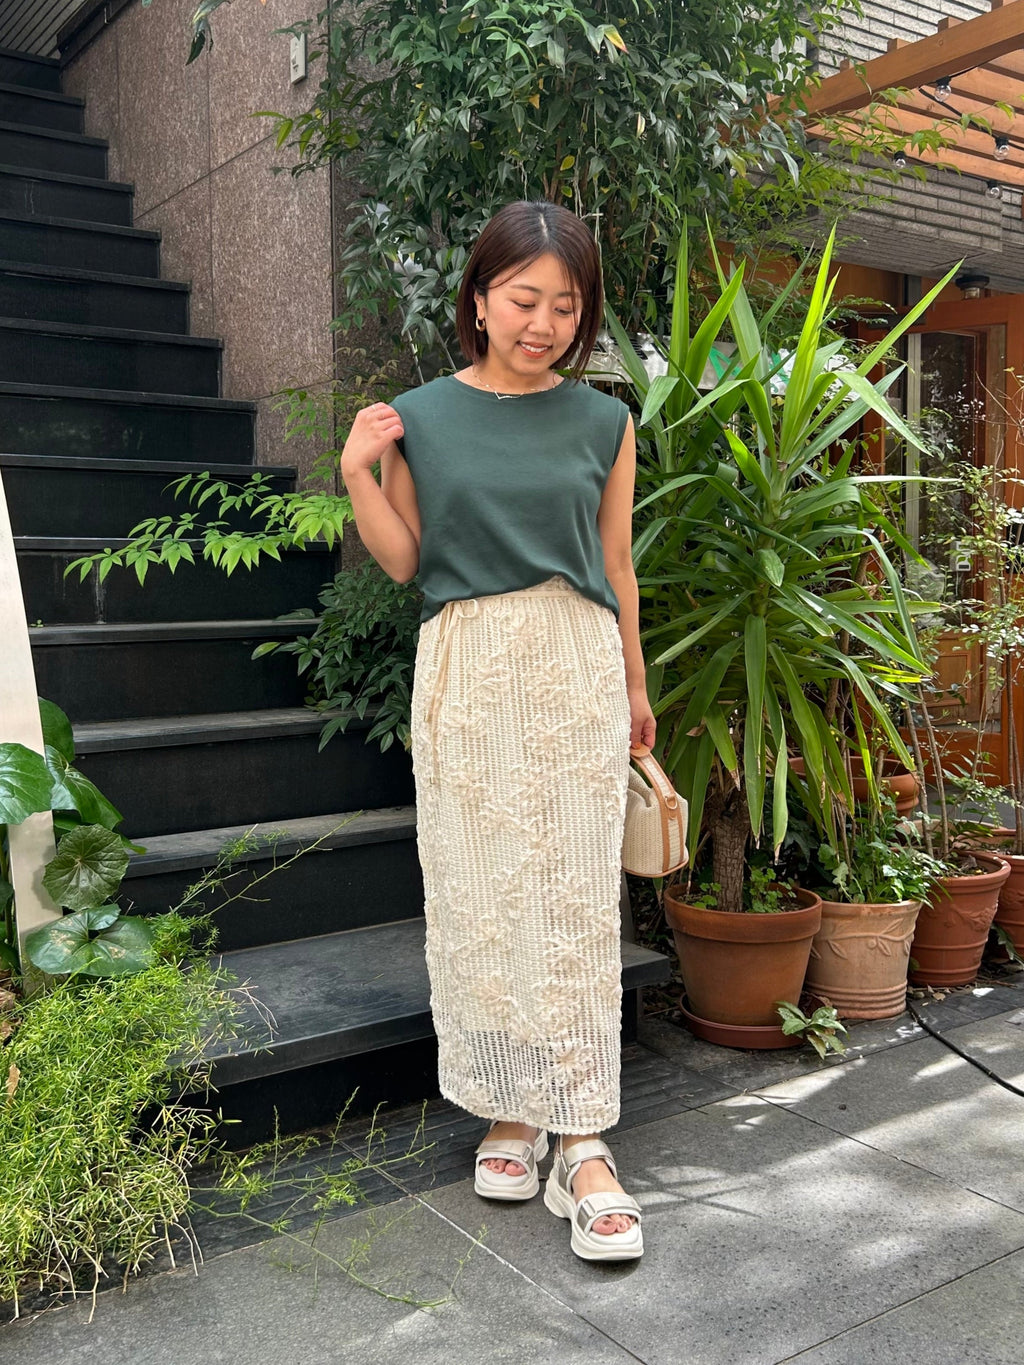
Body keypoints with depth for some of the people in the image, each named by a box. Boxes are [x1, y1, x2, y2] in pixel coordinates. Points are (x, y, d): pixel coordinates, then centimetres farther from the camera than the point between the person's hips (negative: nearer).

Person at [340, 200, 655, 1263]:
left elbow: (616, 563, 11)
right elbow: (403, 561, 6)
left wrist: (635, 686, 15)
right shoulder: (420, 417, 3)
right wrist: (356, 474, -8)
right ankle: (508, 1108, 18)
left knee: (577, 898, -2)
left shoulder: (601, 423, 6)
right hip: (467, 669, 0)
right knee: (481, 894, 3)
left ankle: (582, 1144, 3)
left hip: (577, 669, 0)